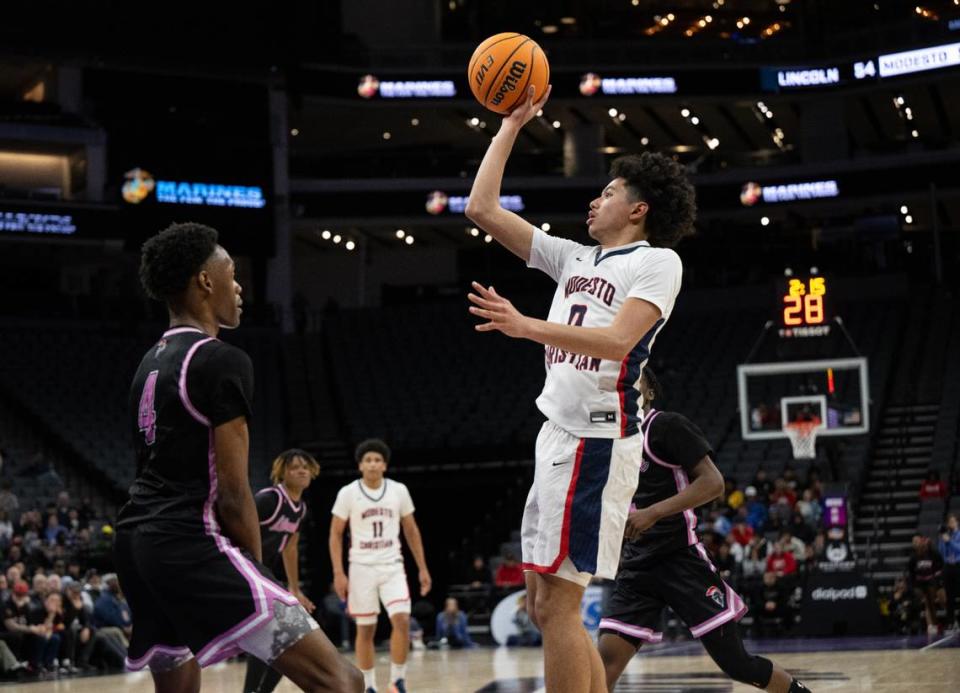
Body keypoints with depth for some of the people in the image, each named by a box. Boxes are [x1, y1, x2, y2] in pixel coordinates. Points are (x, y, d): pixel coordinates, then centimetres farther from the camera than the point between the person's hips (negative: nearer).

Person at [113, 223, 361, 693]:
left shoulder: (151, 363, 18)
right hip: (191, 545, -10)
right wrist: (257, 569, 1)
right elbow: (232, 493, -12)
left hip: (135, 538, 10)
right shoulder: (221, 361, -9)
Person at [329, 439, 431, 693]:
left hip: (392, 566, 1)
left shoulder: (399, 491, 2)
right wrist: (338, 573, -7)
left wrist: (422, 568, 8)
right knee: (365, 629, 4)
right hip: (362, 567, -1)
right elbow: (335, 534, 0)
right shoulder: (348, 493, -4)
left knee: (402, 620, -15)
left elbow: (411, 531, 11)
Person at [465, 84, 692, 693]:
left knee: (557, 603, -12)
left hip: (599, 438, -9)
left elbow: (617, 340, -19)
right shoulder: (574, 258, 19)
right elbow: (482, 209, 20)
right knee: (546, 606, 9)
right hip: (560, 435, 9)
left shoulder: (658, 261, -3)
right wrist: (511, 125, 21)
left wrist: (527, 327, -29)